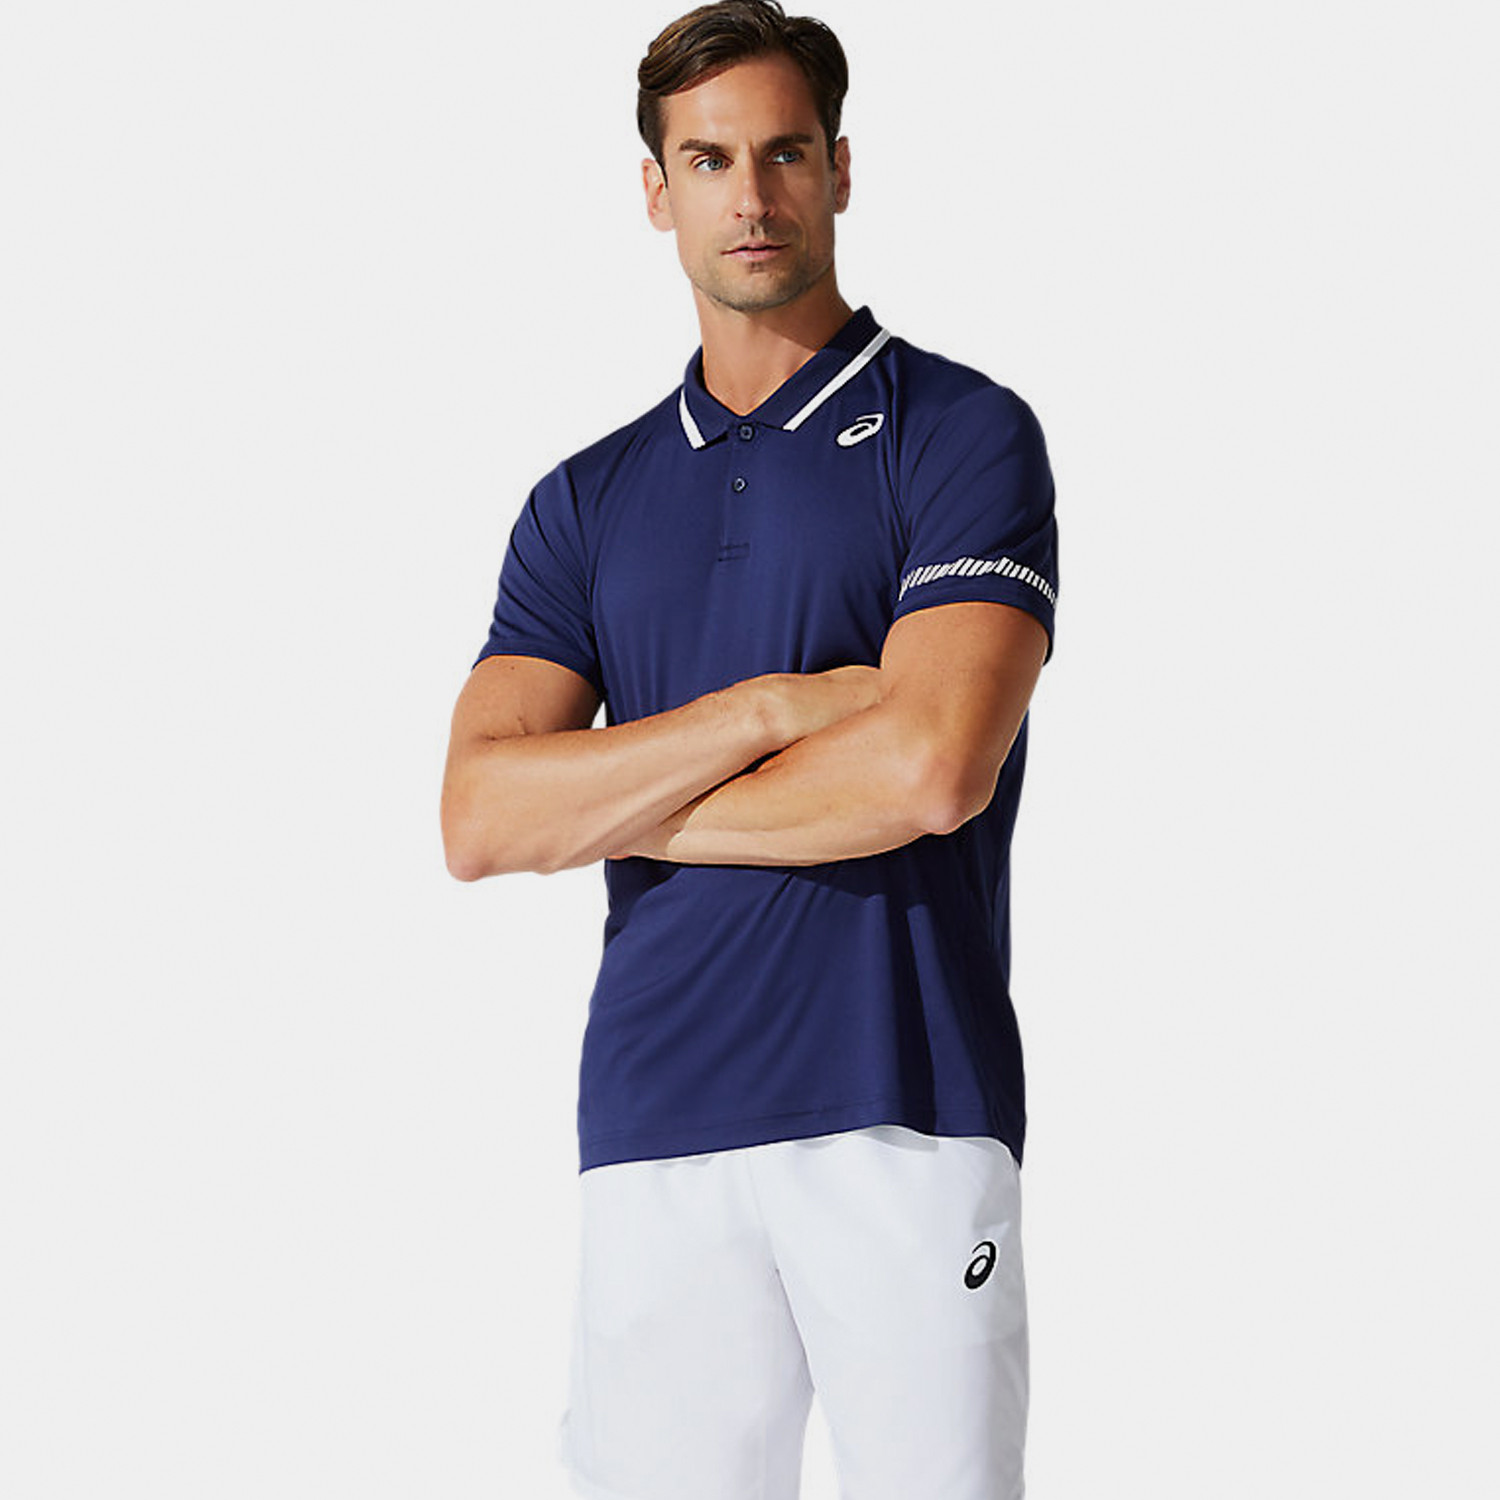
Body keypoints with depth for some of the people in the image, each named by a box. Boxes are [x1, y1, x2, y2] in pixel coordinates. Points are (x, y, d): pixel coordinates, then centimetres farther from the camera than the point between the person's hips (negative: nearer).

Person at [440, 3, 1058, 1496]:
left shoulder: (960, 433, 1)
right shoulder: (586, 502, 14)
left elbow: (933, 767, -13)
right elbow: (480, 820, 2)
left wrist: (621, 803, -1)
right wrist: (769, 710, -9)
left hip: (911, 1112, -3)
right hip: (654, 1140, 3)